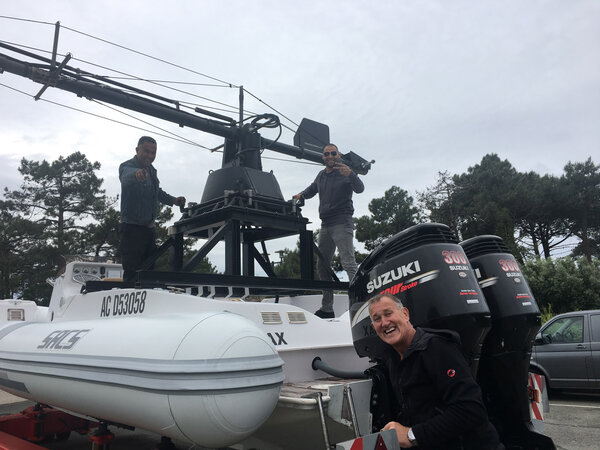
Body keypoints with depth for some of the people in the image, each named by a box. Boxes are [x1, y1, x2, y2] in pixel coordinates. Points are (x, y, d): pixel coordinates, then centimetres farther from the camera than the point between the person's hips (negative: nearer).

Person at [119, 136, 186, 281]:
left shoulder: (152, 170, 14)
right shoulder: (127, 166, -11)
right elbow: (127, 175, -37)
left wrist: (173, 200, 14)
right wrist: (136, 173, -60)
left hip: (149, 228, 8)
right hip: (132, 228, -8)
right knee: (132, 273, -11)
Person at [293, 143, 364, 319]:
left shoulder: (345, 172, -5)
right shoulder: (321, 175, 16)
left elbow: (359, 189, -21)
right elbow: (312, 188, 32)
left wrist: (350, 174, -40)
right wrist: (301, 194, 11)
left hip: (342, 224, -8)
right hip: (325, 225, 8)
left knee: (348, 263, -18)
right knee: (322, 265, 9)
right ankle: (327, 309, 17)